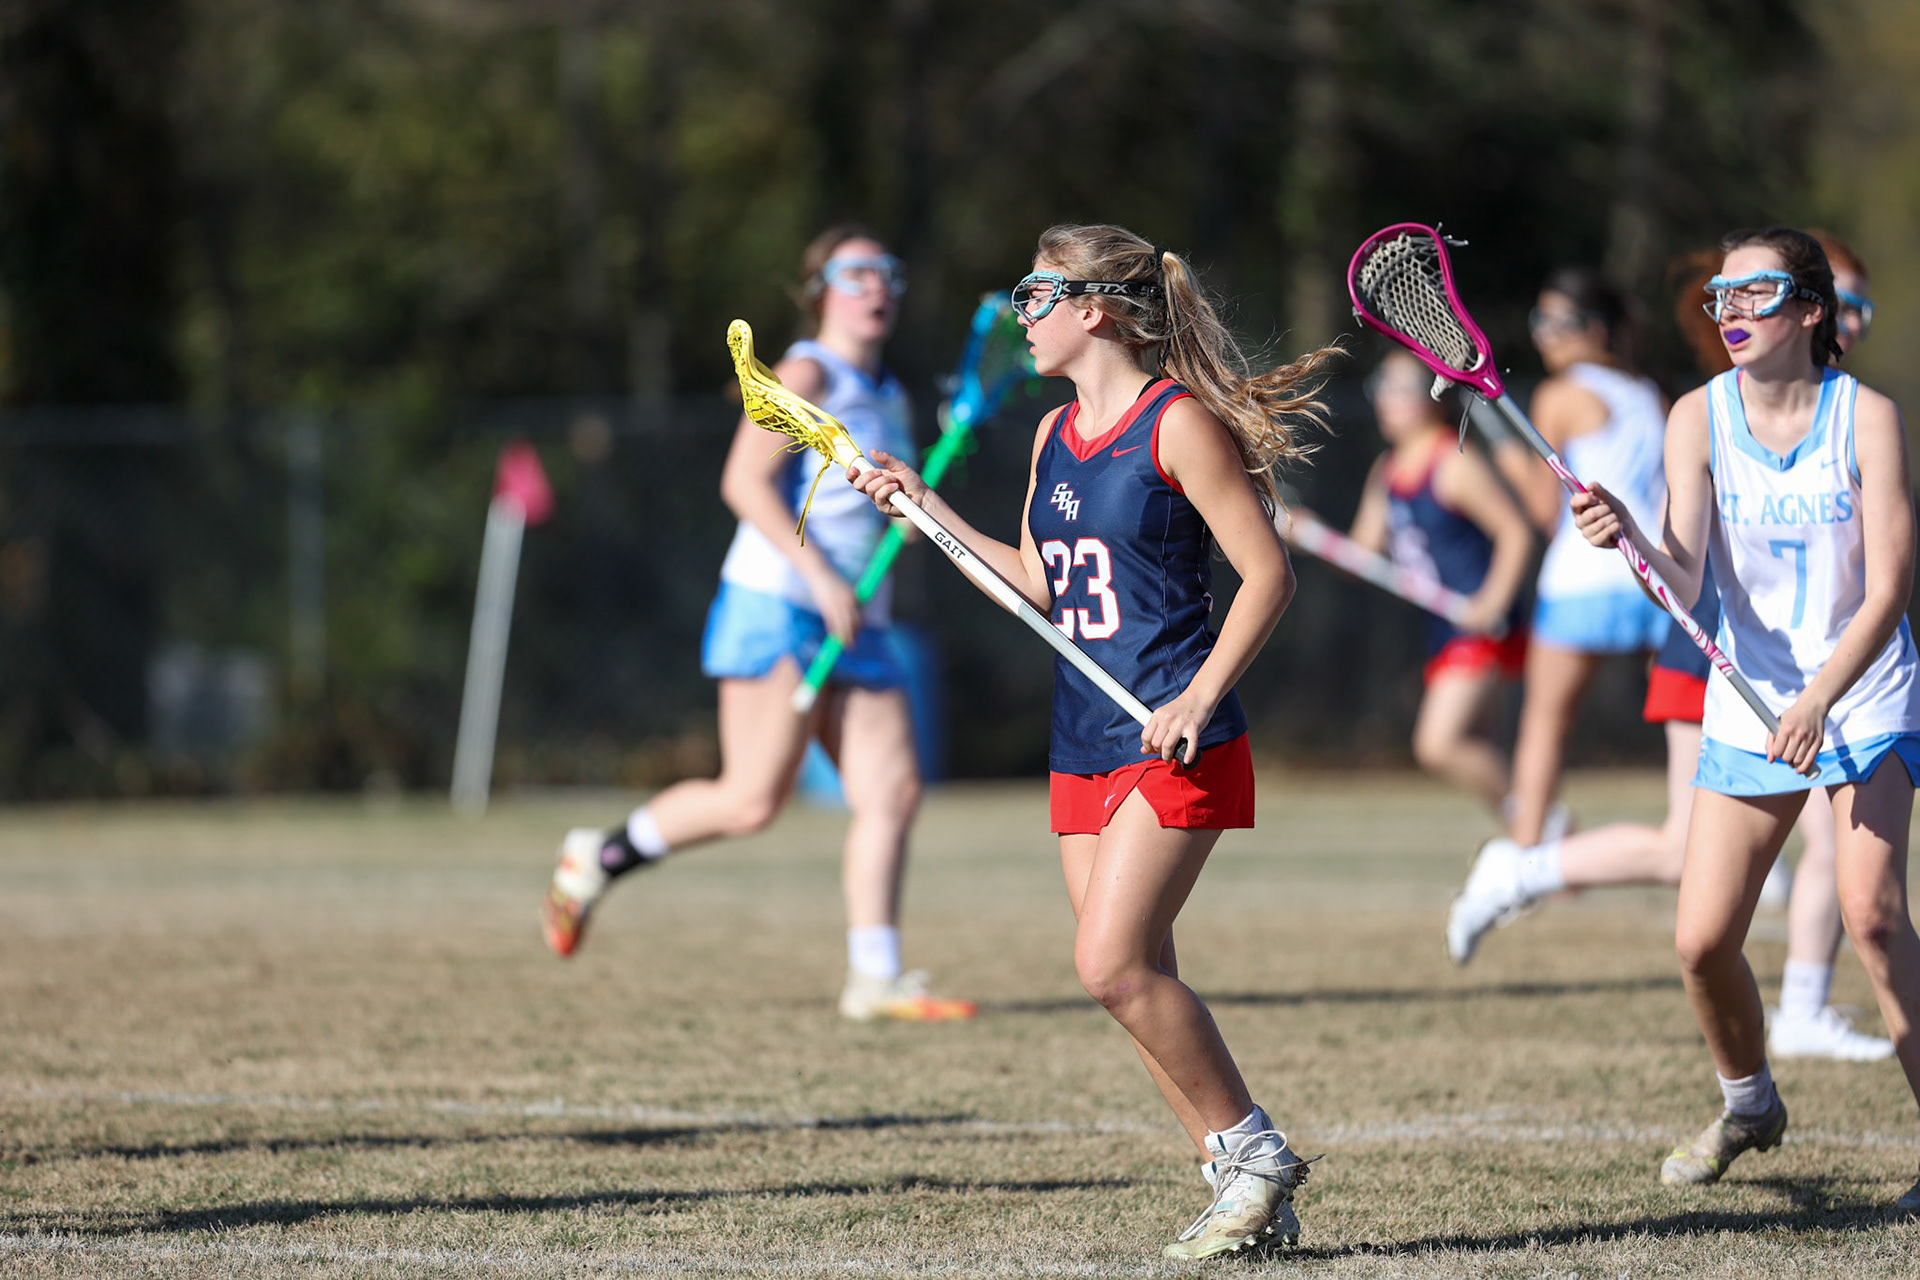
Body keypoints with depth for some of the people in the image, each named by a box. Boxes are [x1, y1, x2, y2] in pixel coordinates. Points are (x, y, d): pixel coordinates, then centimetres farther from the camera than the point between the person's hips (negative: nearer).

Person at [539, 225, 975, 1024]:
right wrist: (822, 578, -22)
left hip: (854, 626, 8)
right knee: (753, 800, -10)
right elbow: (744, 482, -16)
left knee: (892, 791, -4)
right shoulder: (806, 375, -7)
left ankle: (874, 979, -4)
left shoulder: (889, 397, 18)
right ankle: (597, 860, 10)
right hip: (775, 608, -8)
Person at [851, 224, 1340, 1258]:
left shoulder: (1179, 424, -10)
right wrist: (927, 509, 18)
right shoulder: (1054, 435, 13)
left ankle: (1254, 1151, -2)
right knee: (1135, 979, 4)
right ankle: (1244, 1187, 10)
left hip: (1175, 743, -8)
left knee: (1113, 966, -16)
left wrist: (1201, 696, -18)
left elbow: (1267, 572, -10)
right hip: (1083, 738, 8)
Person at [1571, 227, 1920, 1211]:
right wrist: (1630, 539, -37)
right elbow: (1683, 582, -15)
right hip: (1747, 707, 3)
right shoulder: (1700, 418, -5)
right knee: (1703, 940, -1)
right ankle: (1748, 1103, 29)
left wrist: (1819, 700, -28)